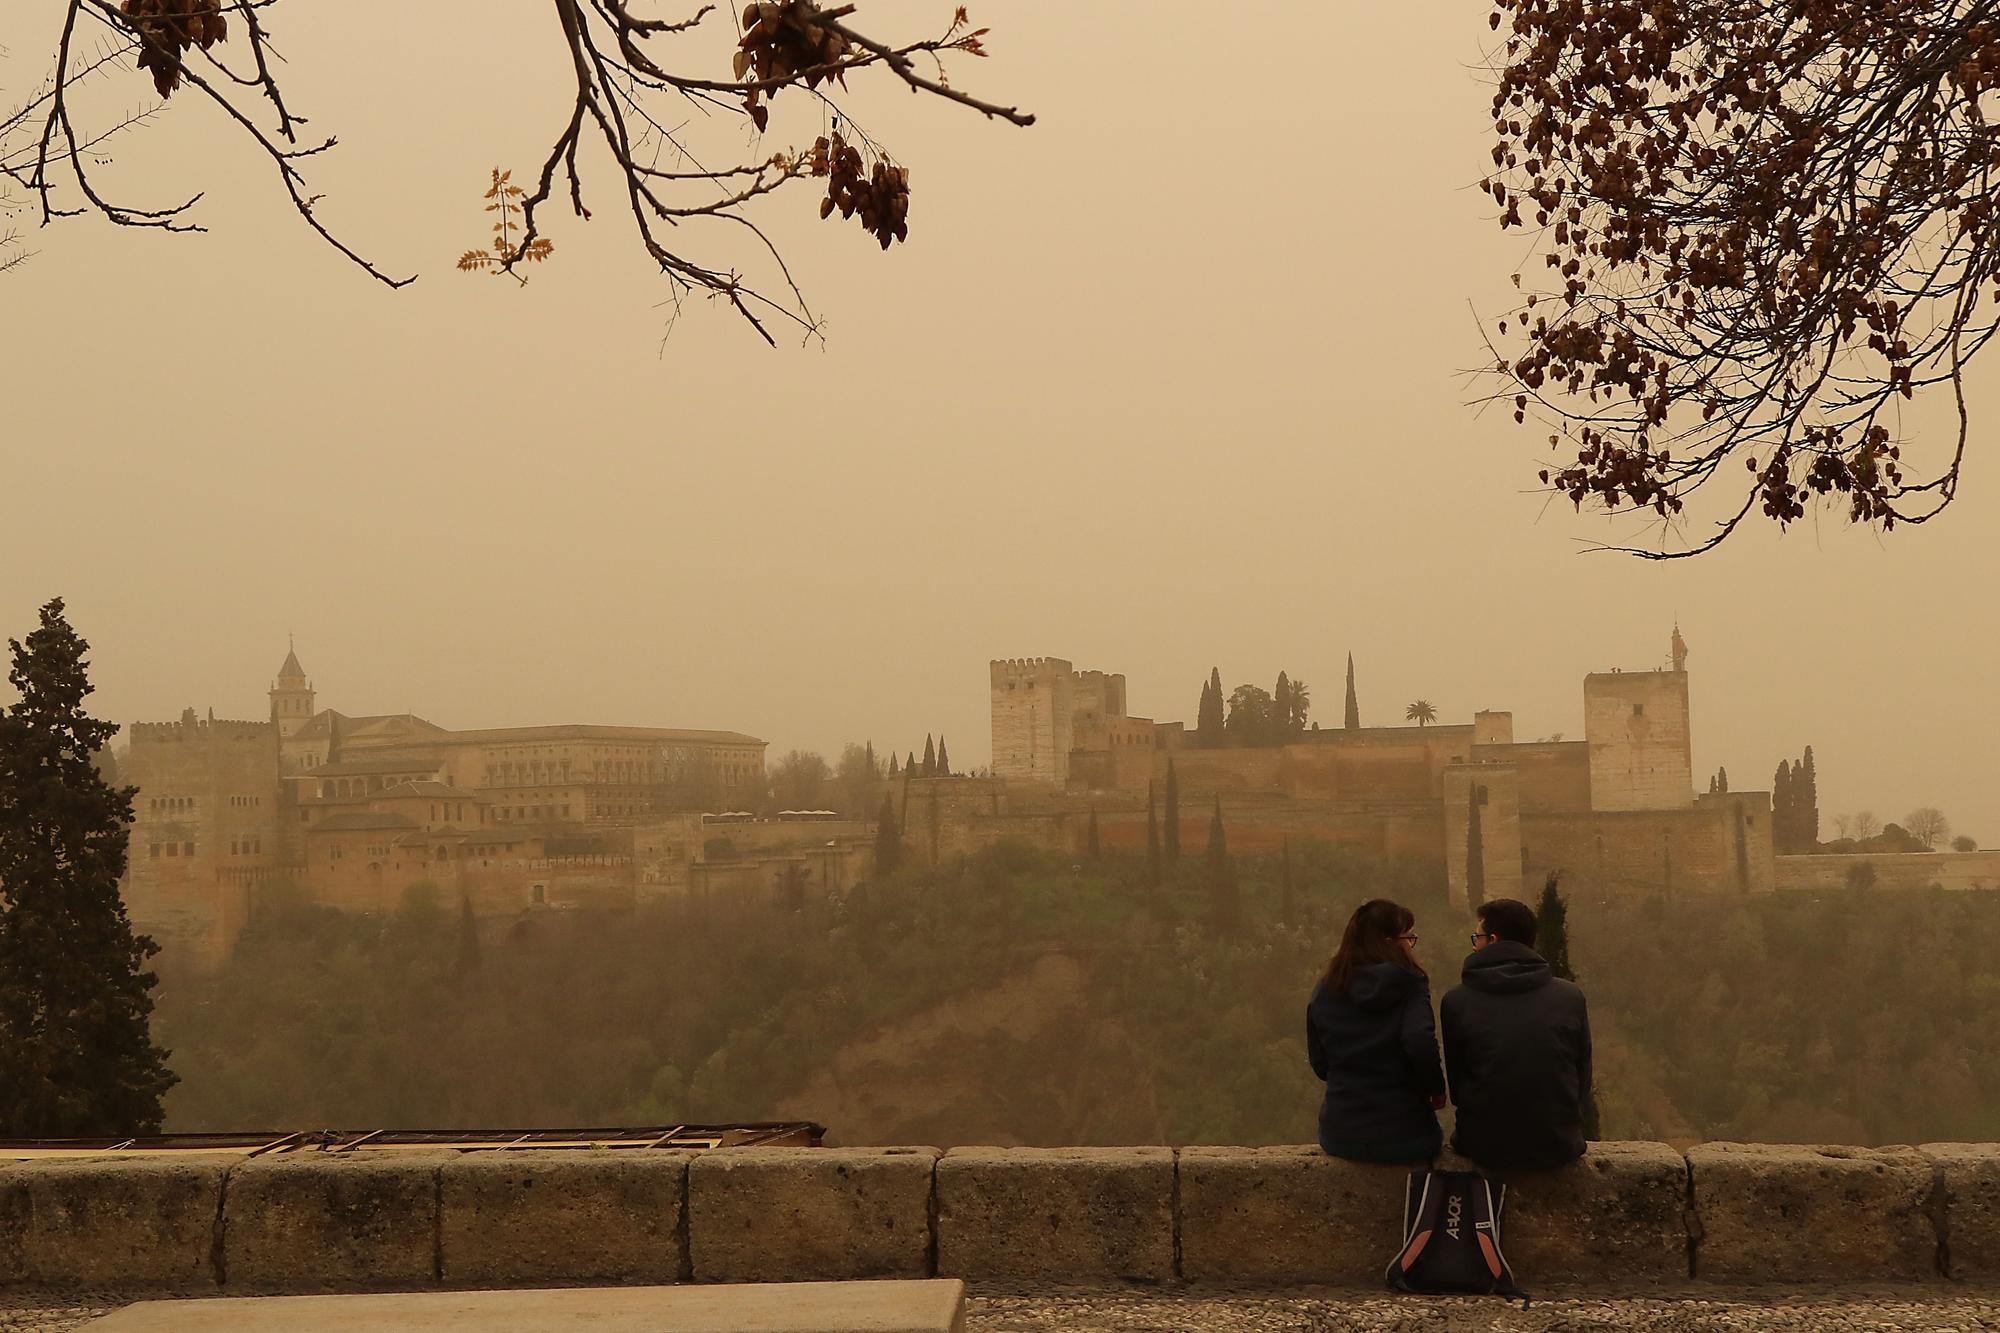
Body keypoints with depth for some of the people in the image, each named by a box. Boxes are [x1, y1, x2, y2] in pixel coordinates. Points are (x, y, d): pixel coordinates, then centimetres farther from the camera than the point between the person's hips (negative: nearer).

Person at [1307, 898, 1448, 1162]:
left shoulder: (1324, 991, 4)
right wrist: (1437, 1088, -6)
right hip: (1403, 1133, -3)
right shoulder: (1409, 985, -9)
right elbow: (1420, 1043, -23)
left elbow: (1320, 1065, 8)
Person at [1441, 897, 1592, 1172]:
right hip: (1559, 1147, 2)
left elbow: (1456, 1080, 3)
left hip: (1486, 1149, -2)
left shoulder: (1456, 1001, -5)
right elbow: (1583, 1079, 5)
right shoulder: (1571, 996, -1)